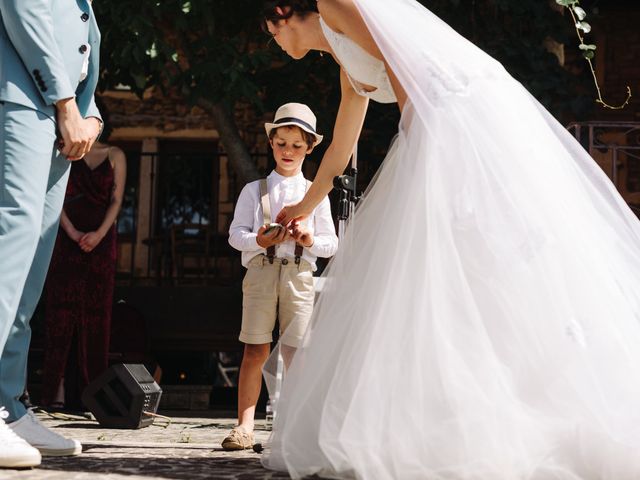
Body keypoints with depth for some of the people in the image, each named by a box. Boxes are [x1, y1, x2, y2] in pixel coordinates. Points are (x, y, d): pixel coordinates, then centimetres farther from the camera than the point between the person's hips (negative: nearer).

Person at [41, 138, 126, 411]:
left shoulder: (114, 156, 12)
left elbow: (116, 199, 4)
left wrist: (99, 234, -12)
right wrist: (72, 232, -13)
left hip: (101, 241, 1)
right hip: (67, 238, -1)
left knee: (95, 315, -4)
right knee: (62, 310, -10)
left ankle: (87, 393, -5)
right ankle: (57, 392, -14)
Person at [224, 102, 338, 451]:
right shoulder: (254, 190, 13)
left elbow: (331, 244, 10)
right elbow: (236, 233, 4)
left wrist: (311, 240, -12)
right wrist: (259, 241, -17)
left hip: (299, 275, 0)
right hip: (260, 271, 0)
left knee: (295, 354, -5)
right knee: (255, 351, -3)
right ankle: (245, 425, -2)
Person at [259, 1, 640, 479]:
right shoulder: (350, 68, 33)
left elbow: (399, 58, -5)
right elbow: (340, 149, 46)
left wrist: (415, 129, -6)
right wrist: (305, 207, 59)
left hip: (461, 113, -9)